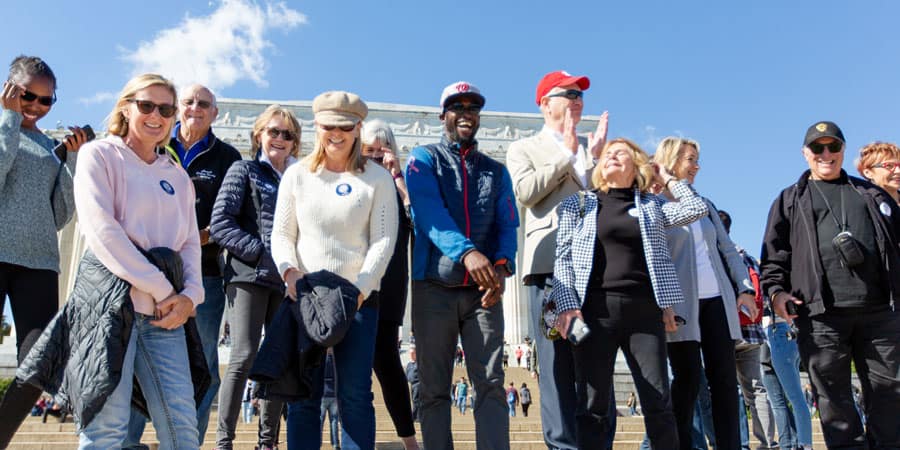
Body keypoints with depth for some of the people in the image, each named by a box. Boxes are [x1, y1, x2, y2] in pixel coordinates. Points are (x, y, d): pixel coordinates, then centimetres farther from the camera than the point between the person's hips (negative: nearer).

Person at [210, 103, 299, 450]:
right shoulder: (245, 170, 6)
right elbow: (220, 223, -4)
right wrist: (263, 254, -12)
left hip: (286, 281, 4)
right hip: (249, 276, -4)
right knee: (245, 357, -10)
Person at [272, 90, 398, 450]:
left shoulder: (377, 178, 5)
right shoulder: (297, 174, 10)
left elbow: (384, 240, -1)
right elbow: (281, 234, 9)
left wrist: (360, 289, -13)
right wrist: (289, 270, -11)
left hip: (359, 298, -1)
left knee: (355, 396, -2)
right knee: (303, 396, 4)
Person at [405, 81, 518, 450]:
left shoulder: (496, 171, 16)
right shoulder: (424, 159, 5)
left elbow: (507, 226, 5)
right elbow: (430, 214, -14)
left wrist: (502, 266, -17)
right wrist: (467, 252, -32)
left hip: (483, 291, 3)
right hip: (434, 288, -2)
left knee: (490, 384, -3)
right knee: (434, 389, 4)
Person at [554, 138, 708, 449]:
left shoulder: (652, 205, 17)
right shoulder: (578, 204, 12)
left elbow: (697, 209, 4)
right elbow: (563, 259, 5)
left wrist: (667, 178, 15)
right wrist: (567, 305, -8)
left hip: (645, 311, 2)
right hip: (595, 310, -1)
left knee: (659, 403, 0)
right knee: (592, 406, -1)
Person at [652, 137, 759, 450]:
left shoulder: (705, 204, 20)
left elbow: (727, 249, 19)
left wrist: (744, 287, 8)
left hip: (717, 300, 6)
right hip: (682, 304, -6)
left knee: (725, 378, 4)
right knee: (688, 378, -6)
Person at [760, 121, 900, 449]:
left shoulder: (870, 193, 21)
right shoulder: (790, 200, 13)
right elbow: (774, 252, 6)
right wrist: (775, 289, -9)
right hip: (821, 314, -2)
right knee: (834, 396, 1)